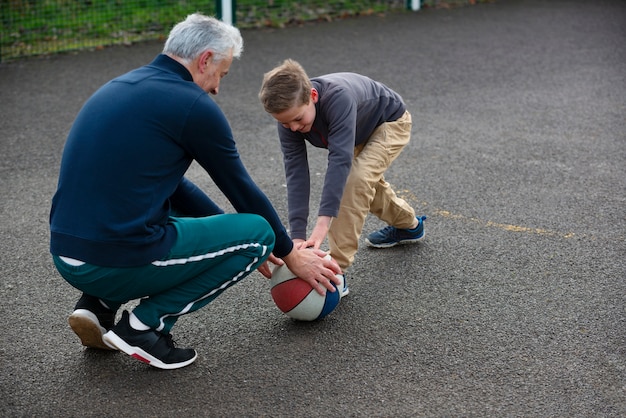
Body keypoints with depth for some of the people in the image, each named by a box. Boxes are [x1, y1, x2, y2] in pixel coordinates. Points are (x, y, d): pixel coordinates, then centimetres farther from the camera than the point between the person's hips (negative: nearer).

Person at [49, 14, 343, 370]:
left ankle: (100, 304, 15)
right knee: (259, 232, 6)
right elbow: (243, 191, 4)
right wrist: (290, 254, 20)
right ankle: (145, 325, 0)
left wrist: (235, 238, 30)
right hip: (121, 263, -8)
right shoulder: (194, 105, -7)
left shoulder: (120, 87, 18)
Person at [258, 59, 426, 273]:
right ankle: (408, 226, 48)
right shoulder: (290, 115, -25)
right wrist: (297, 236, -35)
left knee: (356, 180, -25)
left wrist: (323, 223, -55)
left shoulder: (338, 97, -44)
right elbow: (295, 173, -27)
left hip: (390, 121, -7)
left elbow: (340, 159, -49)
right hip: (362, 129, 7)